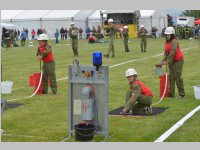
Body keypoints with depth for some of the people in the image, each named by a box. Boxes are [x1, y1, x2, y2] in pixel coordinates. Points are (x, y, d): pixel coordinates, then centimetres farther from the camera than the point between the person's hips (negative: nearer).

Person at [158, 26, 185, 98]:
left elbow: (173, 52, -24)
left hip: (178, 61, -9)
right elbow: (166, 52, 9)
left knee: (178, 77, -7)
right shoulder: (166, 42, 9)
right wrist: (163, 61, -2)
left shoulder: (174, 41, -18)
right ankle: (171, 93, 14)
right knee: (171, 77, 9)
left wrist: (167, 61, -23)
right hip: (171, 61, 9)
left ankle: (181, 94, 2)